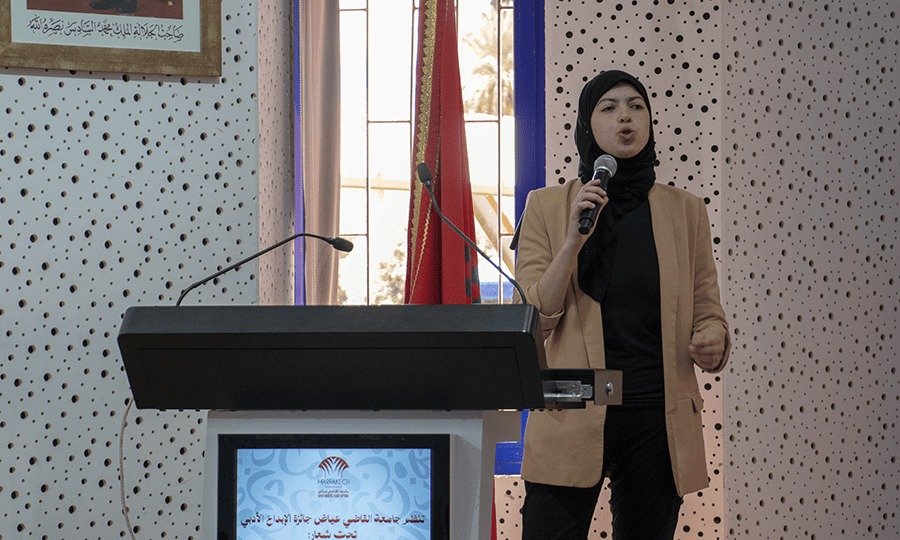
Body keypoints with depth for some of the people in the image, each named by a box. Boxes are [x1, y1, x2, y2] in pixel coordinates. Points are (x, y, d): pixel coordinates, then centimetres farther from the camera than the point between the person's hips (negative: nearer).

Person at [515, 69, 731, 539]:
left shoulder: (684, 210, 8)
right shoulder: (547, 206, 4)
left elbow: (708, 314, 12)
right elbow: (533, 319, -3)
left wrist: (711, 342, -11)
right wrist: (574, 238, -14)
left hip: (659, 421, 2)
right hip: (572, 417, -2)